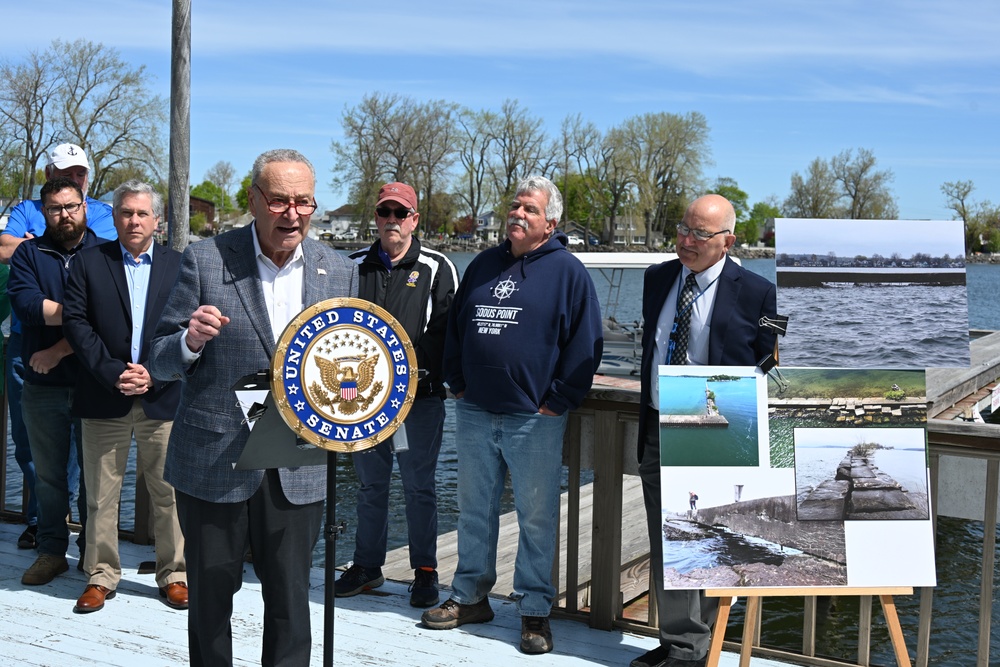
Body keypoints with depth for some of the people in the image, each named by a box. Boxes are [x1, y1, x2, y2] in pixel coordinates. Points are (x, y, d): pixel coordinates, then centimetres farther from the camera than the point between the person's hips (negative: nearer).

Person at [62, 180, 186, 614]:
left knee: (169, 492, 4)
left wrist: (155, 375, -11)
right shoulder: (88, 262, 7)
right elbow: (76, 322, -1)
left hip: (163, 397, 0)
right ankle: (100, 577, 19)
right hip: (104, 399, 0)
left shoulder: (179, 265, 7)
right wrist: (114, 373, -12)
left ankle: (174, 575, 16)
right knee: (101, 494, 6)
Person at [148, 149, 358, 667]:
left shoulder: (340, 272, 4)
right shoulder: (205, 260, -4)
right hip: (213, 464, -2)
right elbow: (160, 361, -2)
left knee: (290, 600, 9)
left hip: (298, 468, 2)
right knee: (210, 596, 12)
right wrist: (191, 341, -23)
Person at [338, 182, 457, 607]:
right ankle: (367, 566, 24)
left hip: (420, 395, -3)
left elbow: (444, 331, -4)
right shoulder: (354, 266, 11)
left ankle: (425, 572, 13)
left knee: (419, 486, 2)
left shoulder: (437, 268, 1)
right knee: (370, 484, 13)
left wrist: (412, 366, -16)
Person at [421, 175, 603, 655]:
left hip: (534, 419, -5)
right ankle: (470, 597, 26)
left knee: (537, 517, 1)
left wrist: (556, 402, -8)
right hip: (474, 415, 5)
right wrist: (458, 384, 10)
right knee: (474, 510, 13)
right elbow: (455, 328, 19)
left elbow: (585, 344, -5)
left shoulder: (568, 272, -2)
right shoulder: (483, 265, 13)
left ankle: (535, 612, 11)